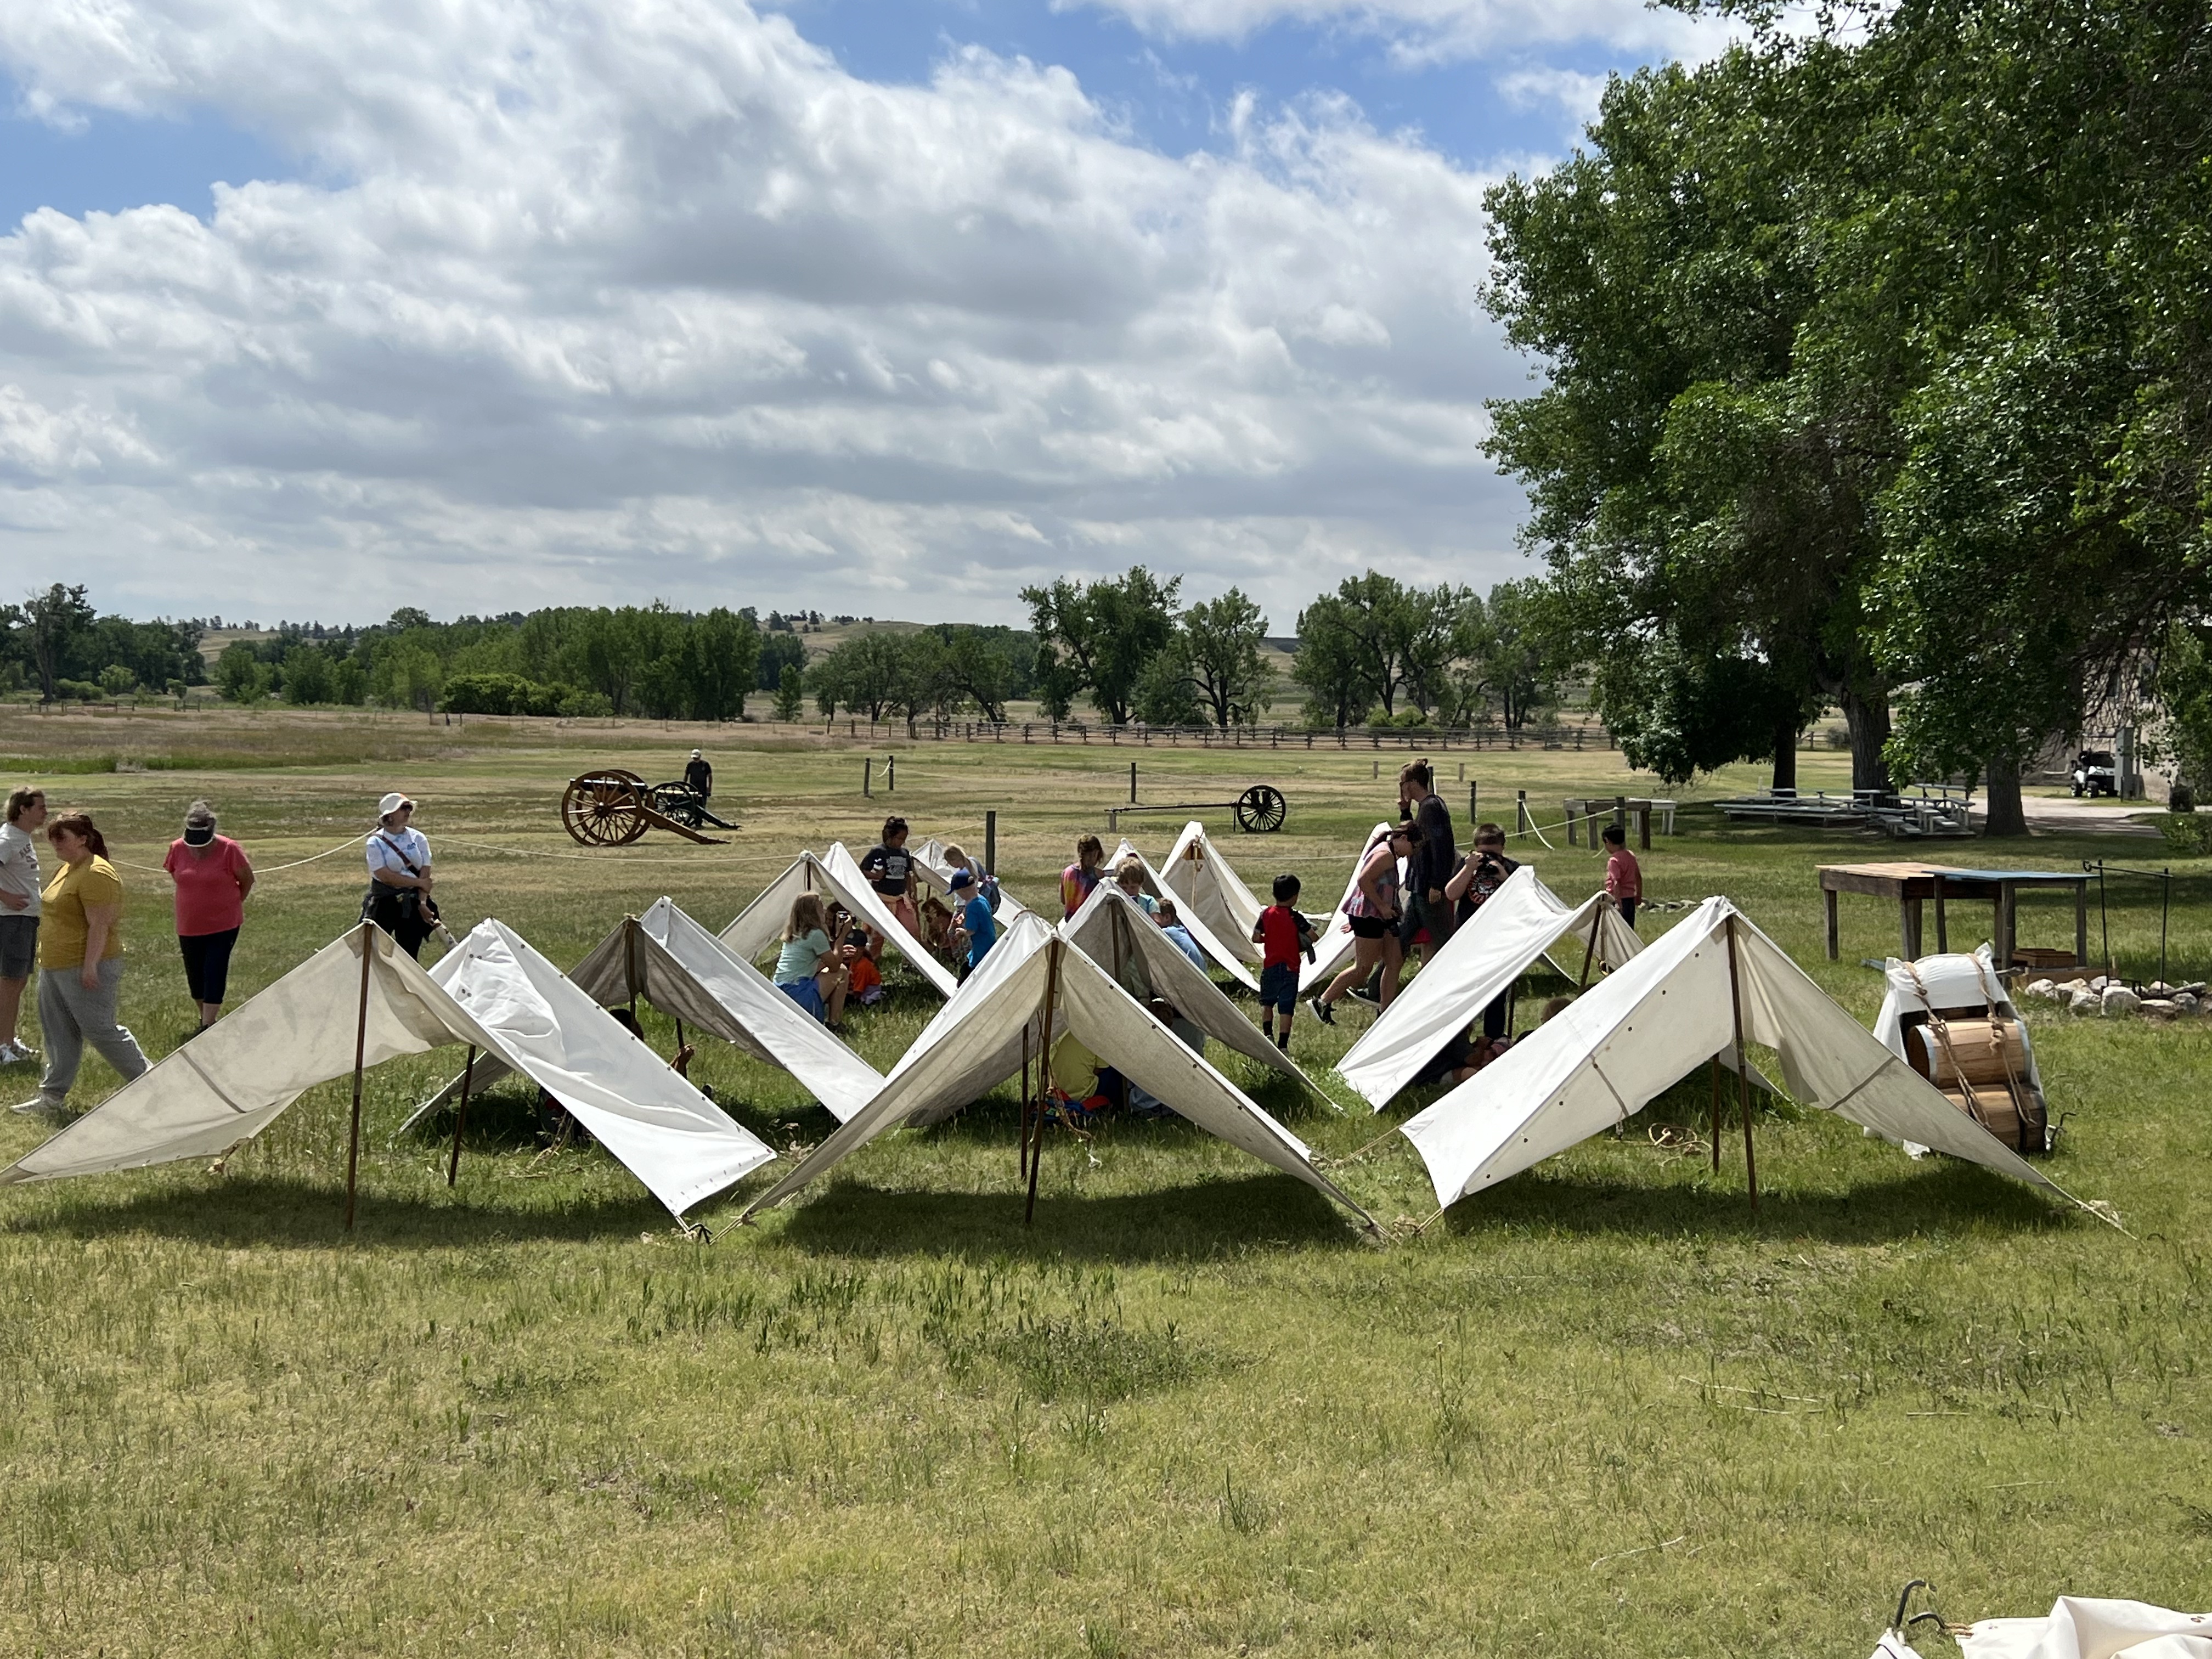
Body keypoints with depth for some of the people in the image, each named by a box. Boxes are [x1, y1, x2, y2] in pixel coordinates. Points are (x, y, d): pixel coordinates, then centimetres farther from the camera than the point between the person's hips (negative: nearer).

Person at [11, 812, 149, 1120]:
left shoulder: (96, 874, -19)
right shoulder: (69, 869, 14)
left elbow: (100, 924, -23)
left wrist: (90, 967, -26)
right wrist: (48, 961, 25)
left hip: (85, 970, -10)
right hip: (54, 968, 10)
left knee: (100, 1030, -5)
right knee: (59, 1034, 11)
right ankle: (53, 1097, 16)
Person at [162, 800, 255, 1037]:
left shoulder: (229, 850, -15)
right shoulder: (177, 849, -5)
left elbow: (247, 880, -2)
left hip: (223, 926, -4)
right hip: (189, 926, 4)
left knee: (214, 975, -7)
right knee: (195, 976, 12)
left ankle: (208, 1026, -3)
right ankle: (206, 1018, 31)